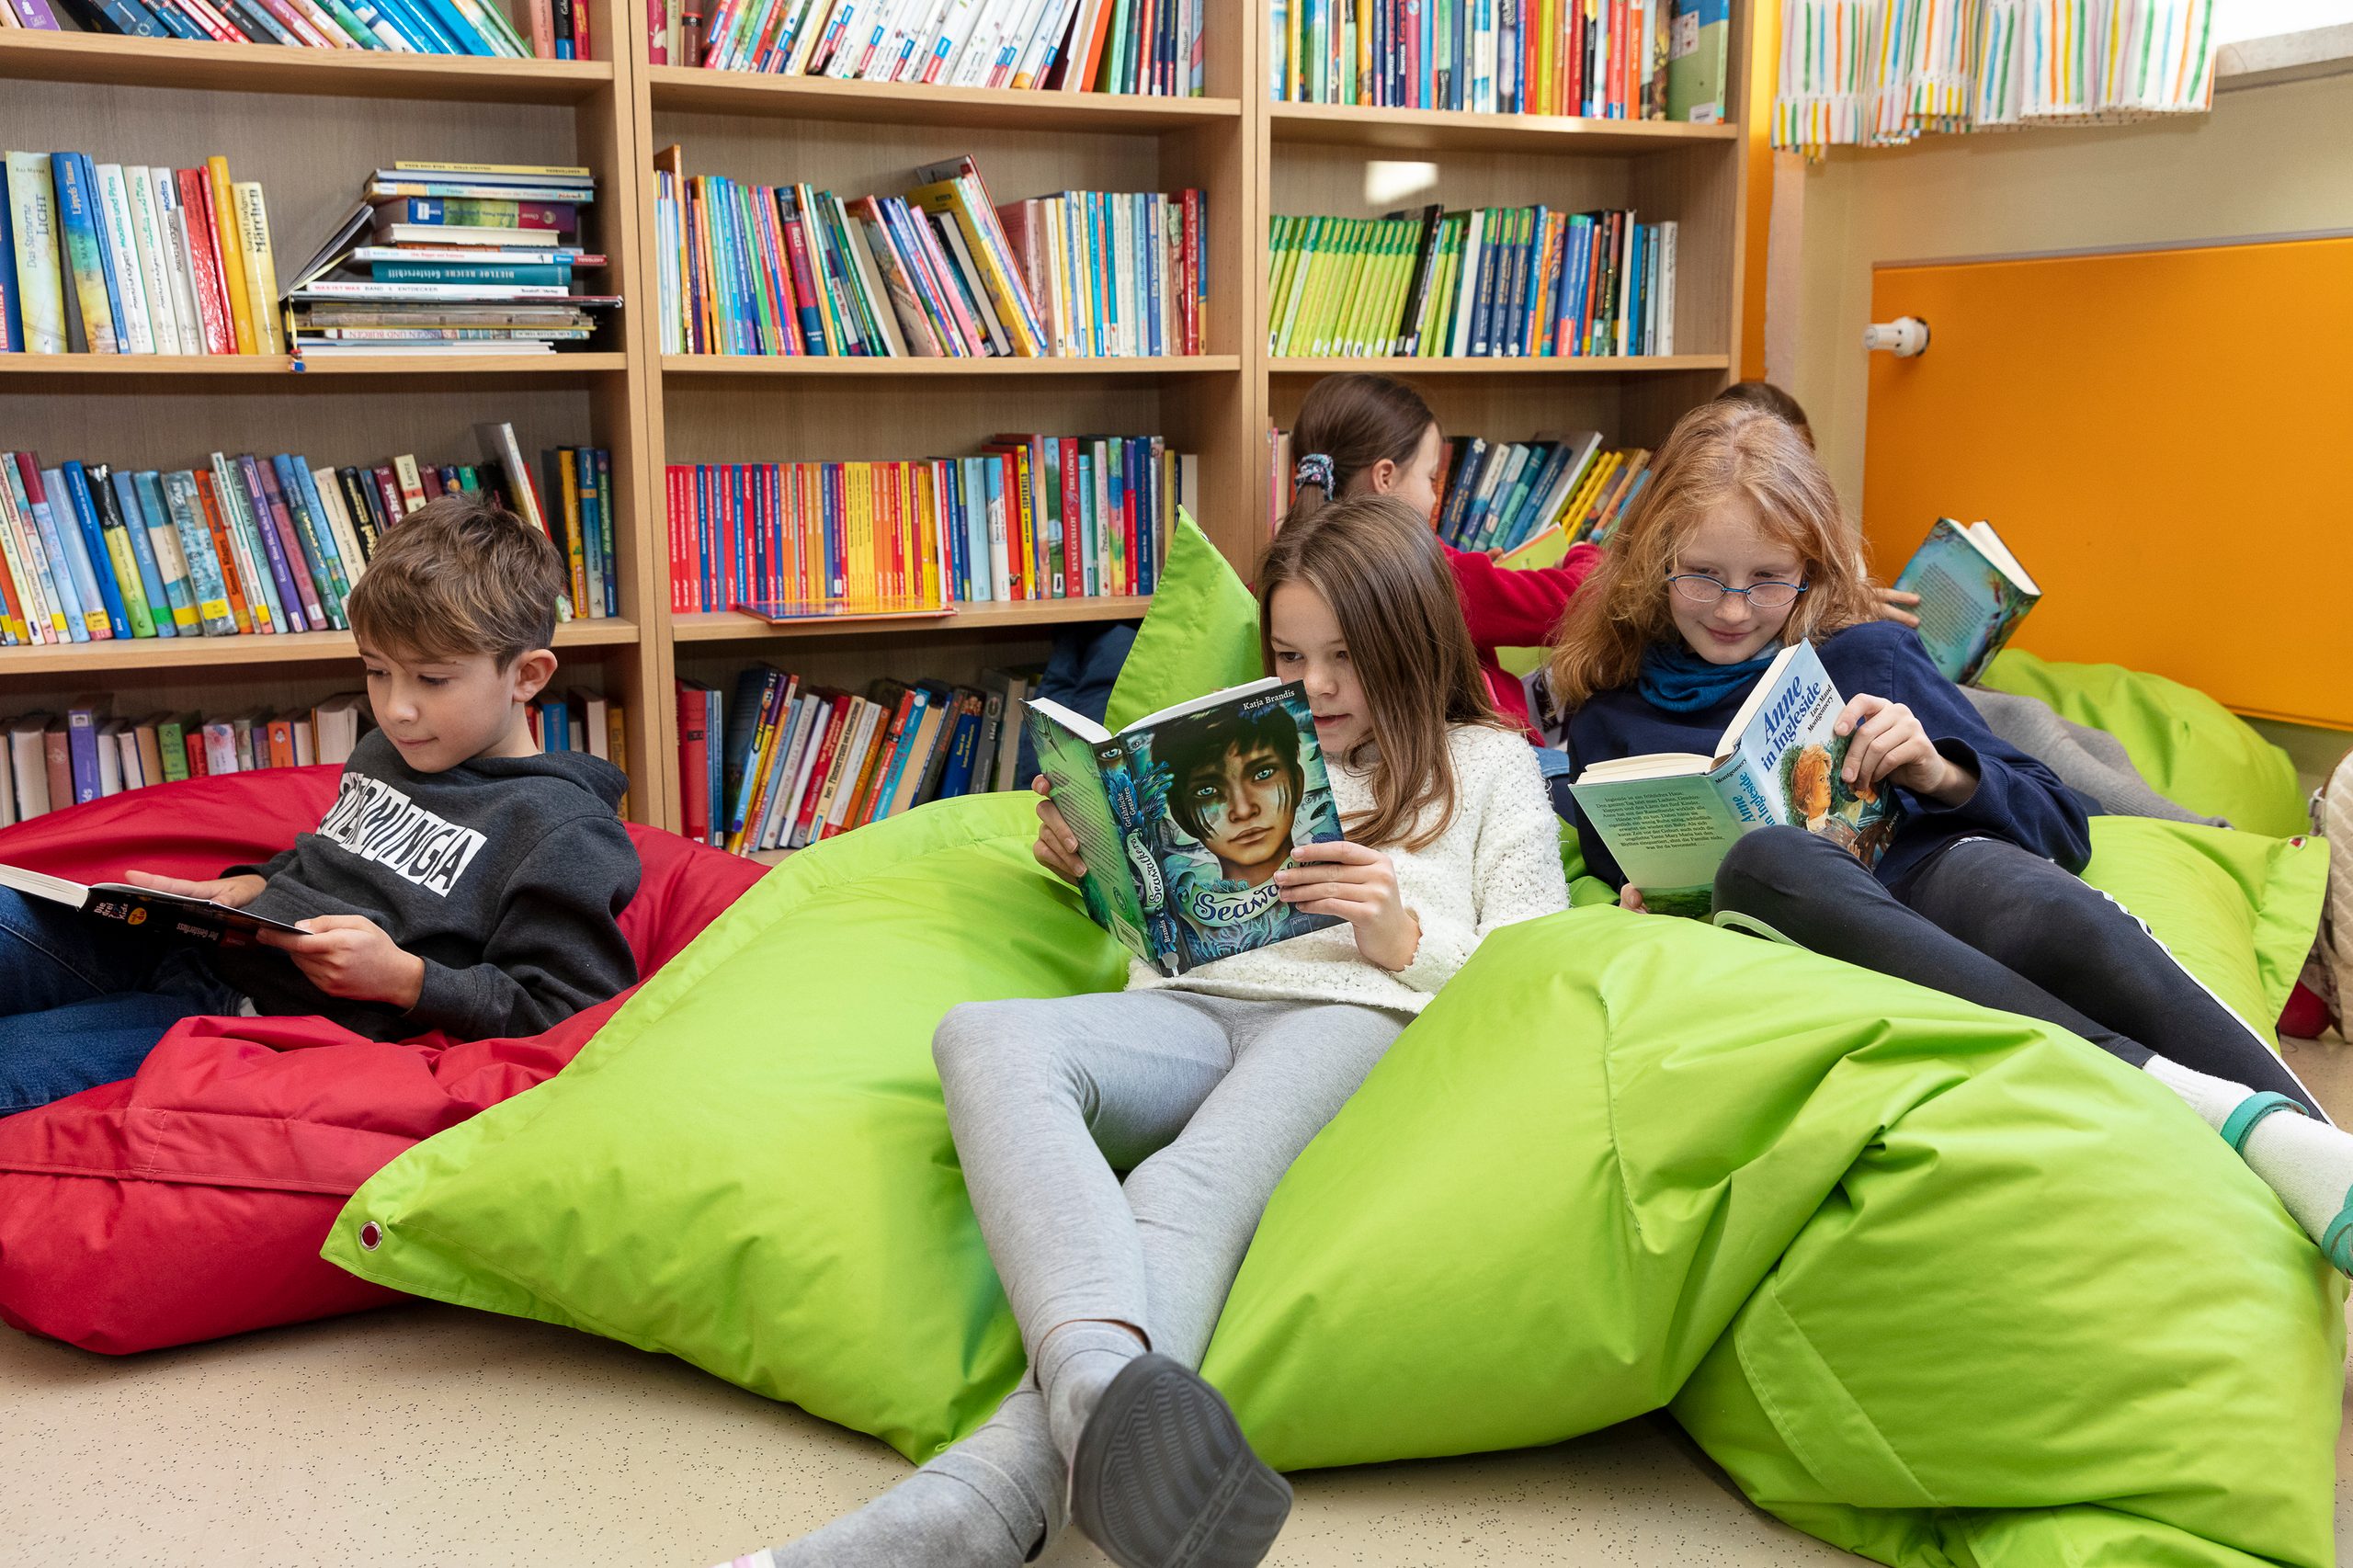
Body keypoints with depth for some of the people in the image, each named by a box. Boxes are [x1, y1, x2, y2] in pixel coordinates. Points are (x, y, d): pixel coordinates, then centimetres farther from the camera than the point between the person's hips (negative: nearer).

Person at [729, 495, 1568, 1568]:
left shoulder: (1488, 763, 25)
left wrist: (1406, 939, -3)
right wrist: (1098, 868, 16)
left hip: (1358, 1017, -3)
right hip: (1190, 1012, 4)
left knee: (1189, 1187, -39)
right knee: (983, 1037, -33)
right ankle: (1102, 1381, -59)